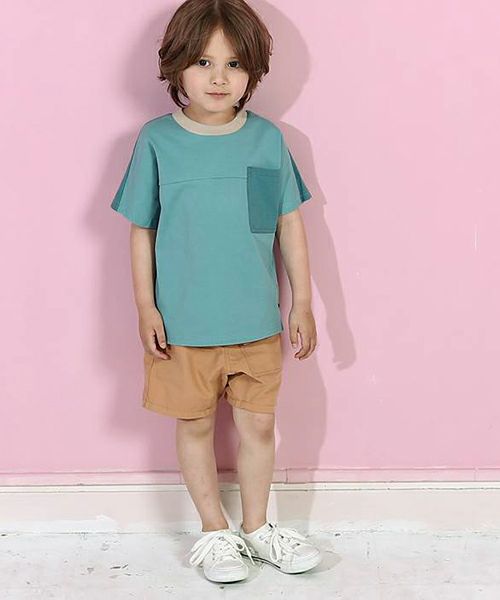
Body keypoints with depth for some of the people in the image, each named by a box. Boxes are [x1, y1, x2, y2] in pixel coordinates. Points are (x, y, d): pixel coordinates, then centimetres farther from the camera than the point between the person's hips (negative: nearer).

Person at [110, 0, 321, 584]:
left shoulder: (267, 138, -2)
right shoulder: (157, 140, -6)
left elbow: (290, 223, 4)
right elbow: (141, 230, -1)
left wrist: (303, 303, 4)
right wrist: (145, 307, -5)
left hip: (257, 320, 2)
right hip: (183, 322, -1)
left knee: (258, 424, 12)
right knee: (195, 424, 12)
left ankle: (256, 526, 33)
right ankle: (214, 530, 31)